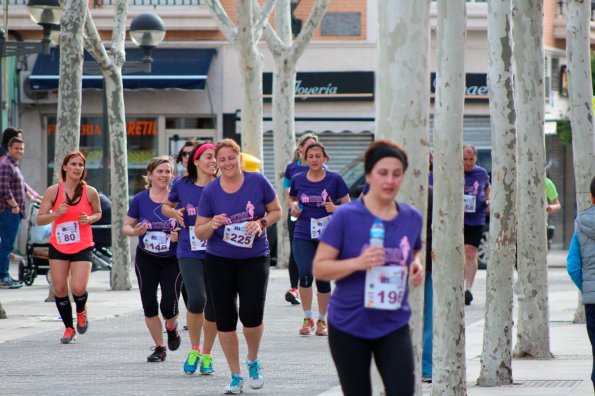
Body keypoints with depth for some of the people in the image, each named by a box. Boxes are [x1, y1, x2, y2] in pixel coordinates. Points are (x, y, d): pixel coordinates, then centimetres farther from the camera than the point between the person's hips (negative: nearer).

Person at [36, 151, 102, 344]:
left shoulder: (90, 192, -5)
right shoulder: (53, 191, -4)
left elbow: (98, 213, 12)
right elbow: (39, 219, -2)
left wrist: (89, 219, -10)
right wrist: (56, 213, -20)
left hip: (82, 248, -2)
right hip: (58, 247, 2)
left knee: (78, 288, -15)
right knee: (59, 289, 2)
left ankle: (81, 310, 21)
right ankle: (69, 328, 20)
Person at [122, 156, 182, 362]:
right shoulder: (140, 199, -1)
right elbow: (126, 226, 6)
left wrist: (181, 235, -21)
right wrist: (135, 231, -16)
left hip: (173, 260, -2)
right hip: (146, 260, 2)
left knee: (169, 304, -10)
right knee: (149, 305, 1)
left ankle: (171, 328, 26)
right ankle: (159, 348, 17)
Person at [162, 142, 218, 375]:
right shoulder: (182, 185, 2)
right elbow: (166, 206, 18)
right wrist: (174, 213, -3)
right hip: (190, 253, -1)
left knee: (213, 306, 3)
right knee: (197, 299, -19)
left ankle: (207, 355, 25)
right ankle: (194, 349, 4)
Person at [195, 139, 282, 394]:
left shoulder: (257, 182, -6)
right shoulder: (210, 191, -4)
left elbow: (276, 211, 6)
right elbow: (199, 232, 0)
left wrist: (261, 223, -14)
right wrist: (212, 225, -22)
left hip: (254, 258, -1)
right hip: (220, 261, 1)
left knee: (251, 314, -12)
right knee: (225, 318, 1)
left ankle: (253, 362, 18)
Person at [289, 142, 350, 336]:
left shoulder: (334, 179, -2)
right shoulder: (298, 180, 4)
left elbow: (348, 205, 3)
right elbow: (292, 198, 22)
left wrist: (335, 208, -17)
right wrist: (294, 207, -1)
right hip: (303, 236, 1)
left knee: (322, 278, 2)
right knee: (305, 274, -15)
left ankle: (322, 320, 21)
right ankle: (307, 318, 2)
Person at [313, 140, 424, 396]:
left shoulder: (412, 218, 3)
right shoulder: (346, 216, -10)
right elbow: (319, 268, -11)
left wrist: (417, 266, -1)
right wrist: (358, 262, -27)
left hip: (394, 326, 2)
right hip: (349, 325, -2)